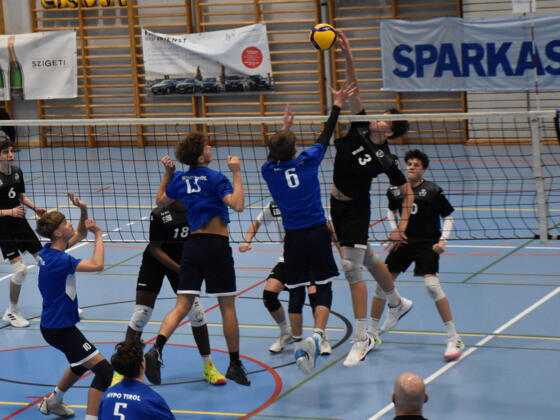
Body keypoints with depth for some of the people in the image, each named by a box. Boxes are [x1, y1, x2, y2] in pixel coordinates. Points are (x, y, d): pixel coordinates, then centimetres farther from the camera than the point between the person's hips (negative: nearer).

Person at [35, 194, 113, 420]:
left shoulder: (49, 249, 1)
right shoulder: (58, 260, -27)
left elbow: (80, 234, 18)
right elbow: (97, 264, -34)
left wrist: (83, 211, 0)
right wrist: (99, 235, -21)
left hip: (54, 324, 10)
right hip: (60, 329, -10)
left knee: (81, 363, 34)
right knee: (103, 369, -15)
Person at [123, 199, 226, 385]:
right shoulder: (159, 214, -24)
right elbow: (155, 249, -19)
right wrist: (180, 270, -25)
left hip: (182, 262, 3)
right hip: (155, 262, -3)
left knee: (196, 311, -6)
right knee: (141, 314, -6)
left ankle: (208, 366, 8)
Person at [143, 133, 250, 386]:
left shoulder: (180, 179, 9)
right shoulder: (214, 178, -9)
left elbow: (160, 200, 25)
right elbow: (237, 205, -20)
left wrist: (167, 172, 26)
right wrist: (236, 173, -14)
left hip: (192, 244, 5)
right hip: (216, 245, -5)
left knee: (182, 305, 1)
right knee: (227, 307, 6)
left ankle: (157, 349, -23)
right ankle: (235, 366, 14)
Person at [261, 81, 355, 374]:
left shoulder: (269, 171, 0)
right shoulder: (308, 161, -4)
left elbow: (275, 155, 24)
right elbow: (326, 137, 9)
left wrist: (284, 127, 36)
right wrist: (336, 106, 20)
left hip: (293, 238, 2)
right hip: (317, 234, -2)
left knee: (296, 293, 9)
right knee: (323, 288, 4)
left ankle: (298, 345, 11)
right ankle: (316, 336, -16)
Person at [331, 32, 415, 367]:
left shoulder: (385, 159, -17)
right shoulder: (360, 129, -6)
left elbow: (408, 193, -11)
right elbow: (354, 92, -13)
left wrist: (401, 228, -17)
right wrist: (348, 58, -24)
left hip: (355, 210, -7)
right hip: (338, 205, 7)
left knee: (352, 267, -13)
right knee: (368, 260, 22)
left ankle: (362, 339, -10)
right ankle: (398, 303, 46)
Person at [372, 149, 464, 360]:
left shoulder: (432, 191, -10)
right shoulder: (395, 190, 1)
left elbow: (448, 217, -2)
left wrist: (443, 240, -14)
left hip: (427, 245, -5)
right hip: (403, 242, 5)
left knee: (432, 285, -20)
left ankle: (454, 339, -11)